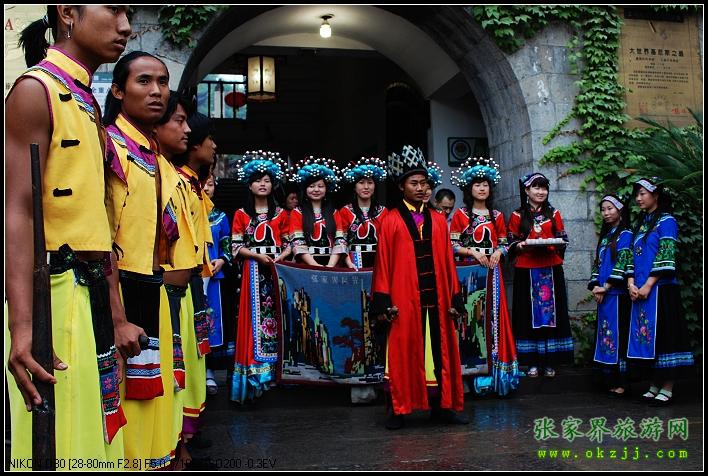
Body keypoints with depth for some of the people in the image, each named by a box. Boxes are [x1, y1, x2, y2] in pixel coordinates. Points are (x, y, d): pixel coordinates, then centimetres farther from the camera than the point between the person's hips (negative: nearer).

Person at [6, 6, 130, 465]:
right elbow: (18, 210, -18)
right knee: (56, 445, -2)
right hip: (53, 291, -9)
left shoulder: (90, 106, 17)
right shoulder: (36, 89, -8)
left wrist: (117, 318, 15)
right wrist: (22, 326, -26)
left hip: (94, 291, 9)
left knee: (95, 438, 15)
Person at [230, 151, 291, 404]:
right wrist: (259, 256, -13)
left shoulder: (281, 214, 12)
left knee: (276, 317, 1)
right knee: (254, 318, -5)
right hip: (254, 271, -1)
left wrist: (280, 257, -11)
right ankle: (255, 373, -3)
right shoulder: (241, 214, 7)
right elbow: (236, 247, 1)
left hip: (277, 271, 2)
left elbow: (289, 244, 8)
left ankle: (275, 369, 7)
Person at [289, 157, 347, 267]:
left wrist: (330, 266, -11)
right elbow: (297, 243, -3)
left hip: (330, 264, 2)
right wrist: (315, 265, -15)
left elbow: (339, 241, 4)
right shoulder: (297, 213, 8)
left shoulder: (333, 212, 14)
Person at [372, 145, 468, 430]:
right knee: (402, 352, 2)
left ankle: (441, 406, 17)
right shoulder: (391, 221, 1)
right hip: (404, 299, -3)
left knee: (439, 351, 7)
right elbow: (383, 263, -2)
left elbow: (448, 261, 10)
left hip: (436, 298, 4)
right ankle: (398, 409, 12)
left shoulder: (438, 220, 11)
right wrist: (383, 301, -9)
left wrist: (454, 298, 6)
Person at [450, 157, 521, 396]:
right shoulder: (460, 215, 2)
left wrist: (498, 252, -7)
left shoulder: (496, 216, 12)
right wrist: (473, 252, -15)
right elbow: (452, 246, -2)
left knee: (494, 314, 1)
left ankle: (495, 365, 8)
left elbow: (504, 243, 13)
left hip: (492, 271, 3)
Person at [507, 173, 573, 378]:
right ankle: (532, 362, 8)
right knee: (529, 315, 0)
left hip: (551, 269, 2)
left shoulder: (554, 214, 11)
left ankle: (549, 362, 10)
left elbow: (563, 239, 10)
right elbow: (512, 243, 5)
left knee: (551, 313, 2)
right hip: (526, 270, -2)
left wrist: (555, 244, -11)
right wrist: (522, 246, -15)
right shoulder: (517, 215, 5)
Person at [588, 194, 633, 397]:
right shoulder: (605, 236, 18)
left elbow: (622, 263, -13)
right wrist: (595, 287, 2)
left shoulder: (625, 234, -4)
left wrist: (606, 287, -13)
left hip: (617, 294, -7)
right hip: (602, 294, 7)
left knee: (617, 335, -6)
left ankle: (622, 384, -2)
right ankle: (610, 381, 14)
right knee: (605, 335, 8)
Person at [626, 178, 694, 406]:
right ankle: (654, 385, 16)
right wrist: (631, 284, -1)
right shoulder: (640, 224, 18)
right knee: (645, 336, 7)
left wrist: (647, 286, -16)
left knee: (663, 334, -5)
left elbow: (665, 257, -12)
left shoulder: (666, 221, -3)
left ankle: (667, 389, 0)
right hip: (639, 290, 7)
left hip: (660, 288, -7)